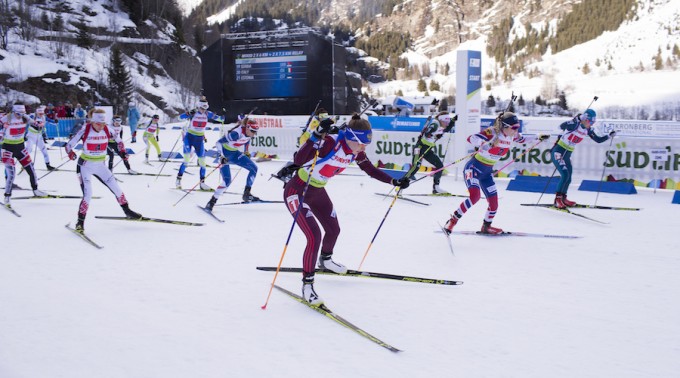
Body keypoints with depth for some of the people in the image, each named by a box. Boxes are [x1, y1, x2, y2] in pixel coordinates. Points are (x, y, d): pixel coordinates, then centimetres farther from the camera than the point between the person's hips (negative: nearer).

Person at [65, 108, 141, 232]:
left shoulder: (107, 130, -8)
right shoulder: (85, 130, -18)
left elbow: (118, 140, 11)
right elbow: (69, 145, -15)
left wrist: (122, 151, -3)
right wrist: (71, 153, -35)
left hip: (100, 166, 4)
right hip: (85, 165, -4)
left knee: (116, 188, 6)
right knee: (88, 194, -17)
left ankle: (127, 211, 25)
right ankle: (80, 222, -4)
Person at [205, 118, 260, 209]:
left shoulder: (249, 133, -11)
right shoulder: (236, 133, -33)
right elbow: (219, 142, -28)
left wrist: (246, 152, 17)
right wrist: (222, 157, -33)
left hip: (235, 154, 7)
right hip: (225, 154, -7)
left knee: (254, 168, -2)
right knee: (227, 181, -18)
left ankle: (246, 194, 5)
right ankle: (212, 202, -7)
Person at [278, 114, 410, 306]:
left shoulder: (356, 151, -9)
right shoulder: (330, 143, -32)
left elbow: (371, 170, 9)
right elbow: (299, 159, -41)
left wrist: (395, 182, 5)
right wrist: (317, 137, -54)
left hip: (317, 191, 9)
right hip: (297, 191, -8)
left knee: (333, 229, 21)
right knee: (314, 236, -18)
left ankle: (325, 260, 53)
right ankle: (307, 284, -2)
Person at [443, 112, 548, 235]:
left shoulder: (512, 135, -1)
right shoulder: (492, 132, -24)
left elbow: (523, 140, 23)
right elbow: (471, 139, -37)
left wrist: (538, 138, 18)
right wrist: (487, 143, -52)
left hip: (487, 172, 7)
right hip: (474, 168, -7)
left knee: (494, 203, 9)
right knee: (475, 196, -28)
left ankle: (486, 227, 35)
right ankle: (452, 221, -16)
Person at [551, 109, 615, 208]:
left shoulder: (588, 130, 1)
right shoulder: (574, 125, -22)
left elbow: (598, 140, 11)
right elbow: (562, 126, -42)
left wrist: (609, 136, -3)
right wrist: (577, 119, -52)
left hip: (567, 155, 8)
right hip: (558, 152, -8)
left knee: (568, 179, 11)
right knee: (565, 175, -19)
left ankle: (563, 199, 29)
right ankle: (558, 199, -11)